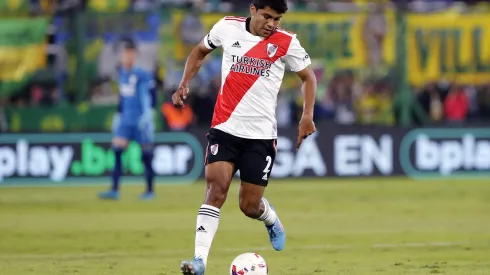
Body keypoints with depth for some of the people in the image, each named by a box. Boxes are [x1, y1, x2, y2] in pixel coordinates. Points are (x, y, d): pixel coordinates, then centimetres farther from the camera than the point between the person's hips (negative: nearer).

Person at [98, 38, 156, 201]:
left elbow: (150, 96, -15)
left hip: (141, 120, -6)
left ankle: (150, 190, 14)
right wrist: (118, 114, 23)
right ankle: (114, 190, -7)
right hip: (125, 120, 6)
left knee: (146, 155, 2)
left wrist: (147, 115, -24)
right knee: (116, 151, -6)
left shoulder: (143, 75, -12)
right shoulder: (122, 73, 10)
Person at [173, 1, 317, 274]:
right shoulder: (227, 28, -1)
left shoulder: (286, 43, -5)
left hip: (261, 134, 0)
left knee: (250, 206, 3)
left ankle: (272, 220, 40)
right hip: (225, 128, 0)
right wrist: (184, 84, 3)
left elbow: (308, 77, 7)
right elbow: (200, 52, 17)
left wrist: (307, 116, -7)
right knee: (216, 189, -18)